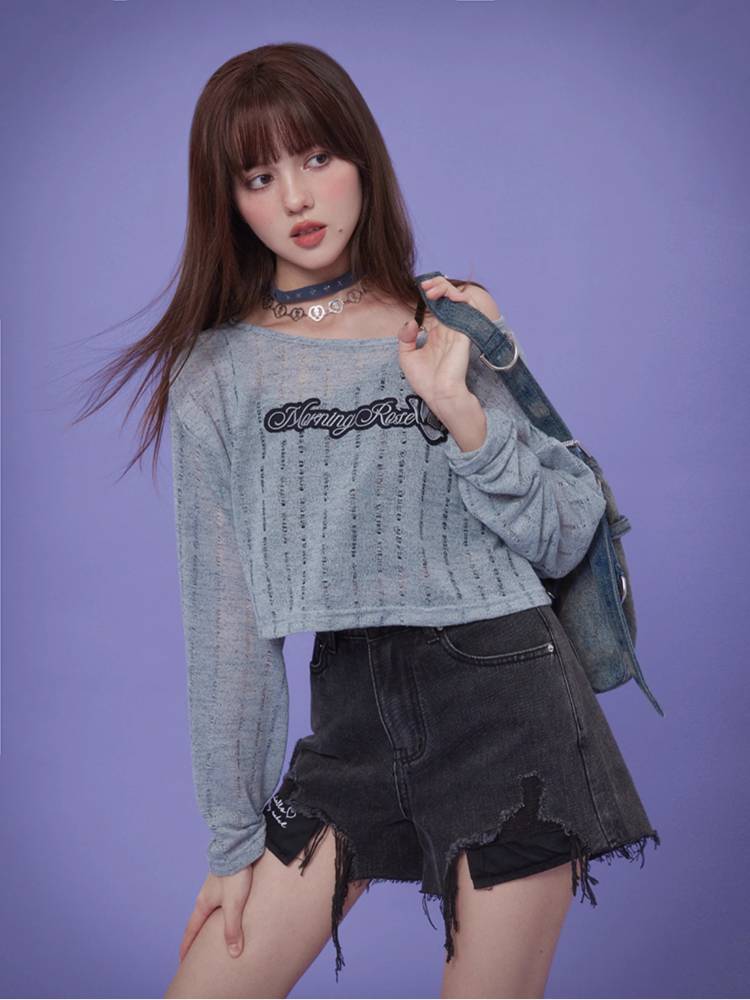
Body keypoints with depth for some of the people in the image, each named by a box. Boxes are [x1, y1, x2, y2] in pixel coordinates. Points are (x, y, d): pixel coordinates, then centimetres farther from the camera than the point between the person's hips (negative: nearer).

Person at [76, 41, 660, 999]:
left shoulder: (451, 328, 4)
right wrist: (236, 835, 5)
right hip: (353, 714, 1)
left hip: (506, 696, -1)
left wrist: (462, 410, -14)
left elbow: (564, 543, 2)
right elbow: (222, 610, 3)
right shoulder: (217, 375, 3)